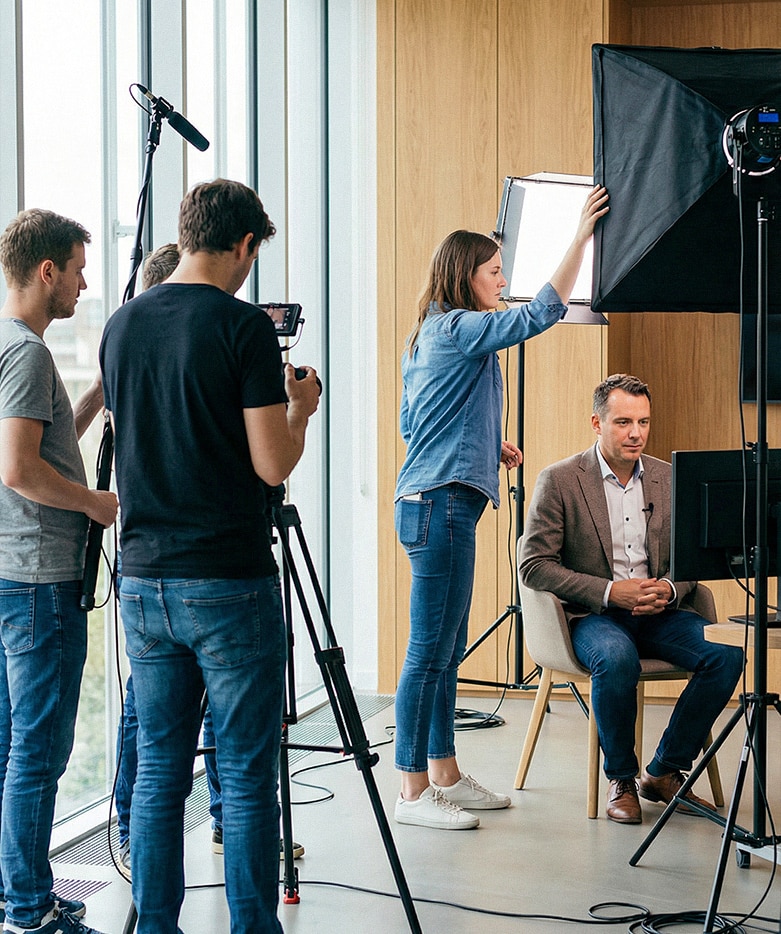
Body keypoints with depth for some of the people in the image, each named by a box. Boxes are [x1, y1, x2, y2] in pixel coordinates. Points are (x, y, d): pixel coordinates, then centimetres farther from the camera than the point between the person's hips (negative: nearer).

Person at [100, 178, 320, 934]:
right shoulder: (242, 327, -11)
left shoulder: (121, 325, 8)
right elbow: (272, 465, -12)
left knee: (158, 771, 12)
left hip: (143, 580, 6)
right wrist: (301, 408, 7)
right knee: (246, 777, 2)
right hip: (228, 585, -6)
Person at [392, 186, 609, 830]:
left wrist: (490, 444, 20)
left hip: (430, 503, 11)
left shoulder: (427, 339, 20)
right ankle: (414, 793, -4)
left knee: (446, 650, 14)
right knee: (430, 651, -8)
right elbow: (543, 312, -20)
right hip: (442, 503, -11)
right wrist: (582, 234, -18)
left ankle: (445, 775, 21)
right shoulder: (461, 328, -9)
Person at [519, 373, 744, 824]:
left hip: (658, 612, 4)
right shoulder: (559, 481, -4)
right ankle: (621, 779, -12)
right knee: (617, 659, -37)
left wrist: (669, 589, -12)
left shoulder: (670, 479, 9)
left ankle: (664, 772, -5)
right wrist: (609, 591, -19)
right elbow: (534, 565, -9)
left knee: (727, 653, -22)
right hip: (591, 614, -4)